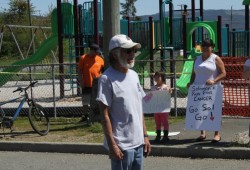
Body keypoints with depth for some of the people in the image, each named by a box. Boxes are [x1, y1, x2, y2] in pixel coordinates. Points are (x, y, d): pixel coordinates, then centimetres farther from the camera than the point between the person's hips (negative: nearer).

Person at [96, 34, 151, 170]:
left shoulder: (134, 75, 10)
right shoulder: (107, 79, -13)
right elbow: (104, 115, -14)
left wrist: (145, 136, 13)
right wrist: (112, 144, -17)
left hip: (138, 143, 7)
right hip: (121, 145, -7)